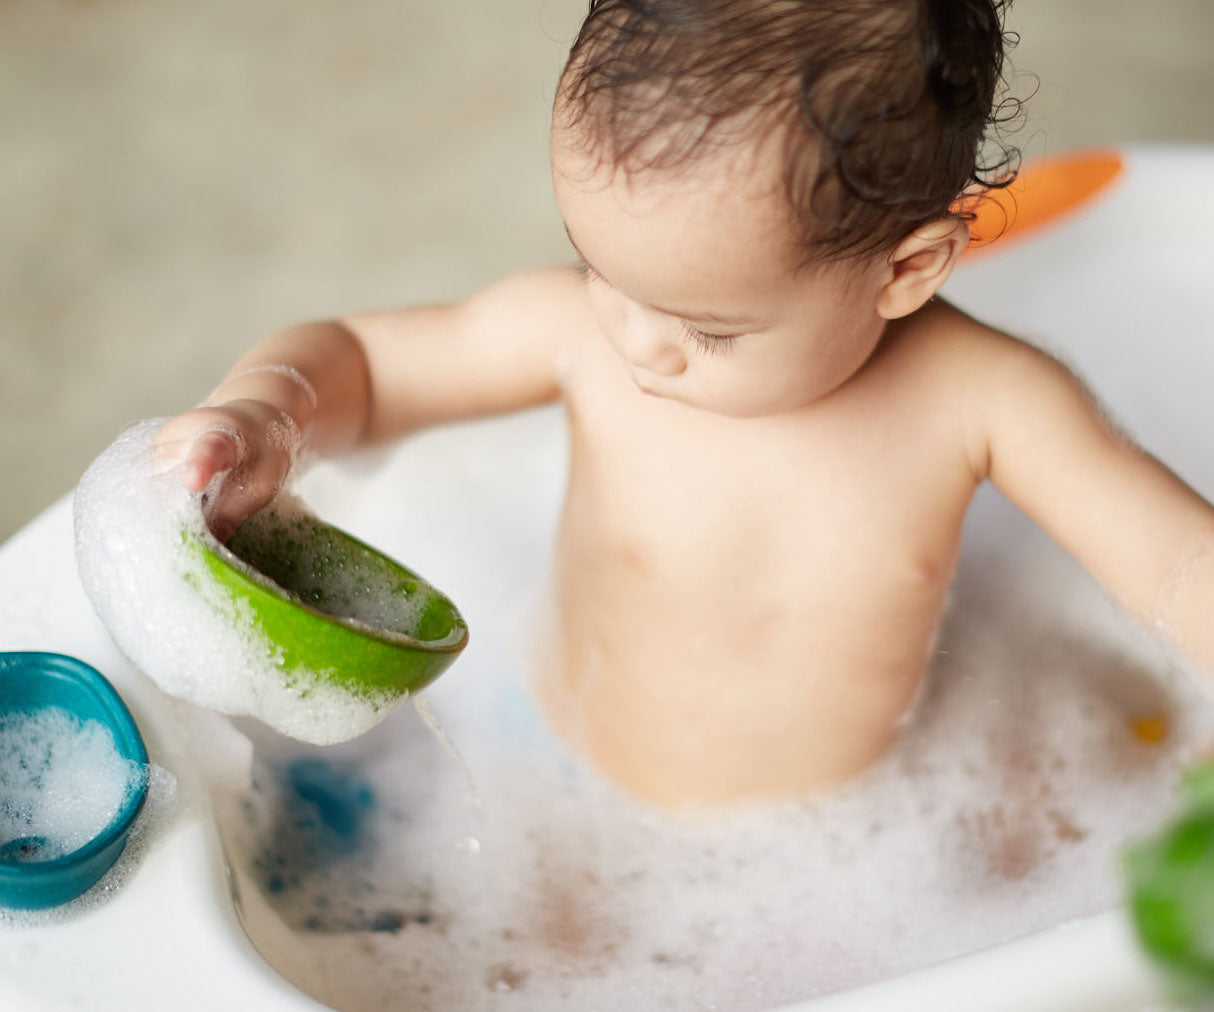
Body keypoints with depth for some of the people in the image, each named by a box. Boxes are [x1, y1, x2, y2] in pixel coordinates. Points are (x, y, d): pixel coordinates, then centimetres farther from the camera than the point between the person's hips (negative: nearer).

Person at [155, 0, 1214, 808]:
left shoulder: (977, 398, -24)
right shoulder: (581, 330, -23)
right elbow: (357, 361, -11)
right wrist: (263, 415, -32)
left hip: (861, 821, 1)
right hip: (585, 798, 0)